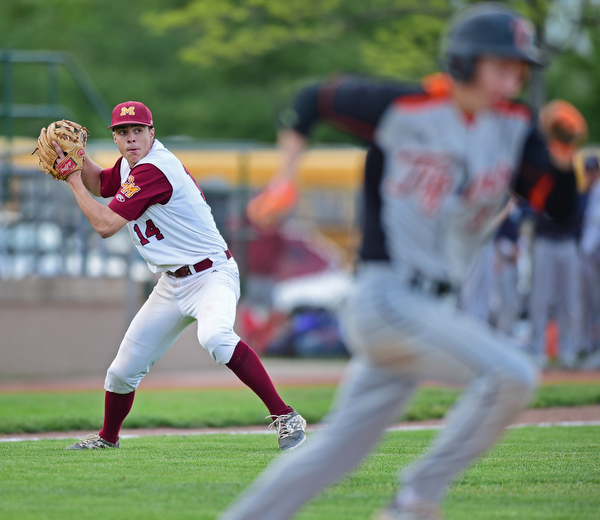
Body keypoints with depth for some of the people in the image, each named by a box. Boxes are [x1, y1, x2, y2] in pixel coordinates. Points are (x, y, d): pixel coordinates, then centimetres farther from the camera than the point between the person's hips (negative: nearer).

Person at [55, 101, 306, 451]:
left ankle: (285, 417, -35)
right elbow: (100, 185, 29)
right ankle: (107, 438, 36)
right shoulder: (131, 163, 8)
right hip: (172, 286, 9)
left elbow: (105, 225, -22)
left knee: (214, 337, -39)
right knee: (124, 369, 10)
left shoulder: (153, 170, -21)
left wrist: (73, 181, -10)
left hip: (212, 275, -9)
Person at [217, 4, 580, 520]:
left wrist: (563, 159, -17)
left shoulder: (514, 129, 7)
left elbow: (560, 204, 1)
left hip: (432, 310, 6)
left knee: (338, 449, 8)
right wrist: (284, 177, -3)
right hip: (385, 298, -6)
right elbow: (315, 99, 5)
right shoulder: (402, 110, -8)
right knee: (511, 375, -21)